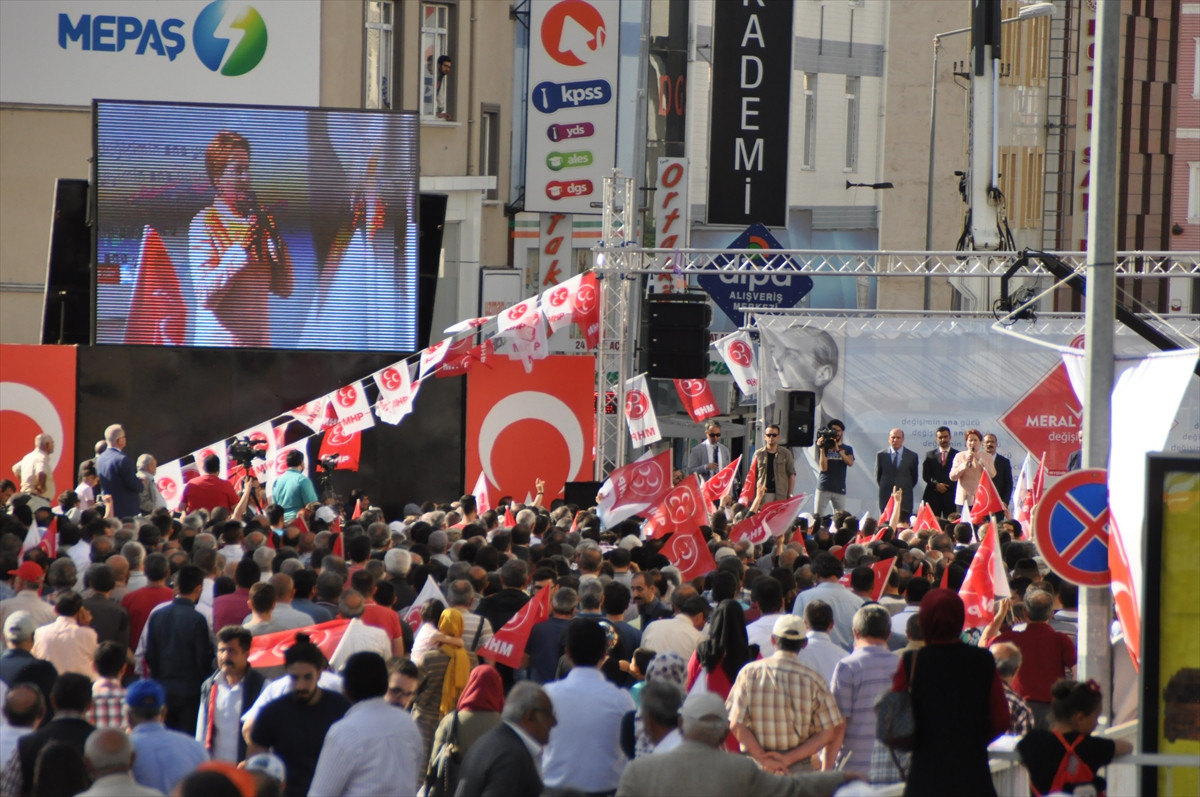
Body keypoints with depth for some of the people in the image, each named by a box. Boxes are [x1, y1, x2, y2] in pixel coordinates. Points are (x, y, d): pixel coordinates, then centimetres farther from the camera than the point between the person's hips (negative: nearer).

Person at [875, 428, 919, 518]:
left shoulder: (912, 456, 3)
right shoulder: (881, 455, 6)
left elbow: (914, 477, 11)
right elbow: (877, 476, 14)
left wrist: (906, 489, 9)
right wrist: (884, 488, 10)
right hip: (886, 497, 1)